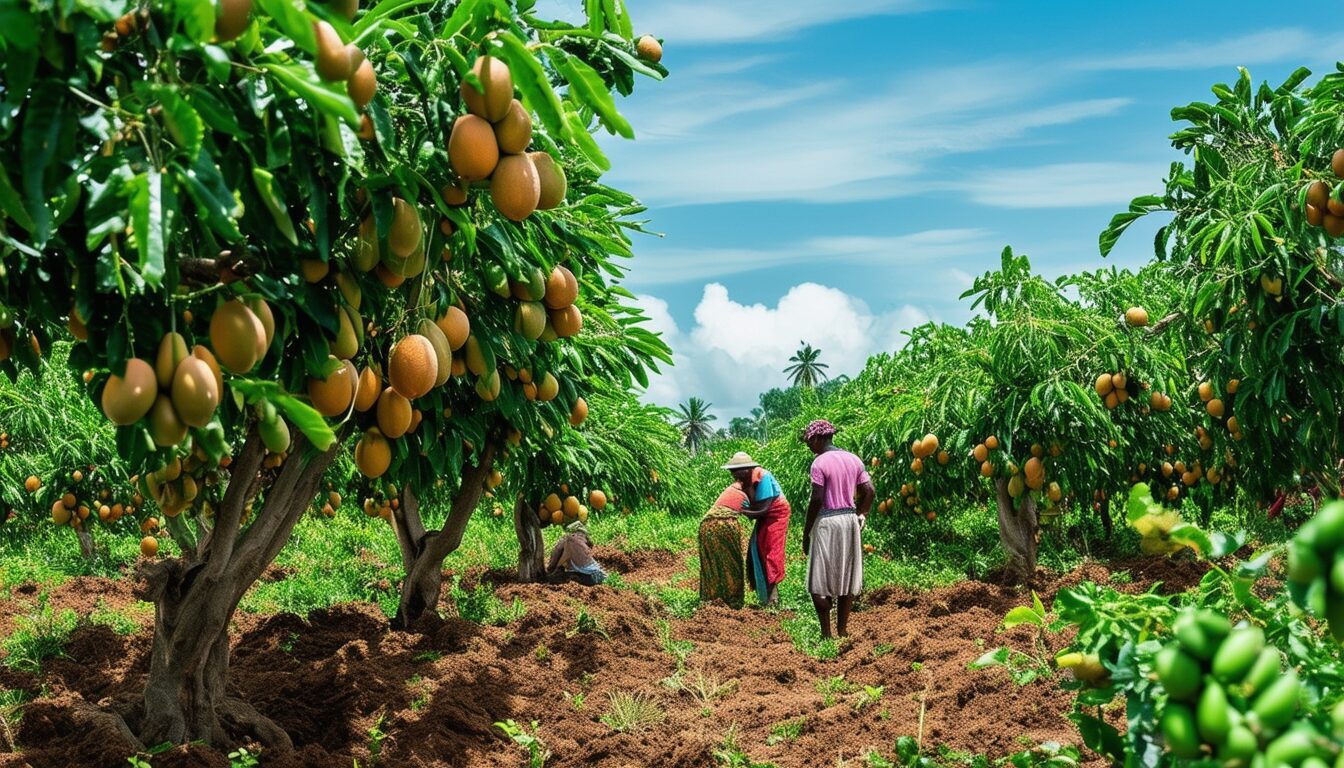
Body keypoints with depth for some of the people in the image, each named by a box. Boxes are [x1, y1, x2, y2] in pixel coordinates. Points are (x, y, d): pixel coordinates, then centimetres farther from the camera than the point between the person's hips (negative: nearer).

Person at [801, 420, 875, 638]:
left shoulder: (819, 463, -12)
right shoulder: (854, 460, 8)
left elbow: (816, 500, -16)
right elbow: (869, 492, 5)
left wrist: (806, 532, -9)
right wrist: (859, 517, 13)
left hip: (827, 522, -6)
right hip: (850, 521, 7)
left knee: (820, 581, 1)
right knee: (847, 579, 12)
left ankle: (826, 633, -1)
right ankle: (842, 630, 15)